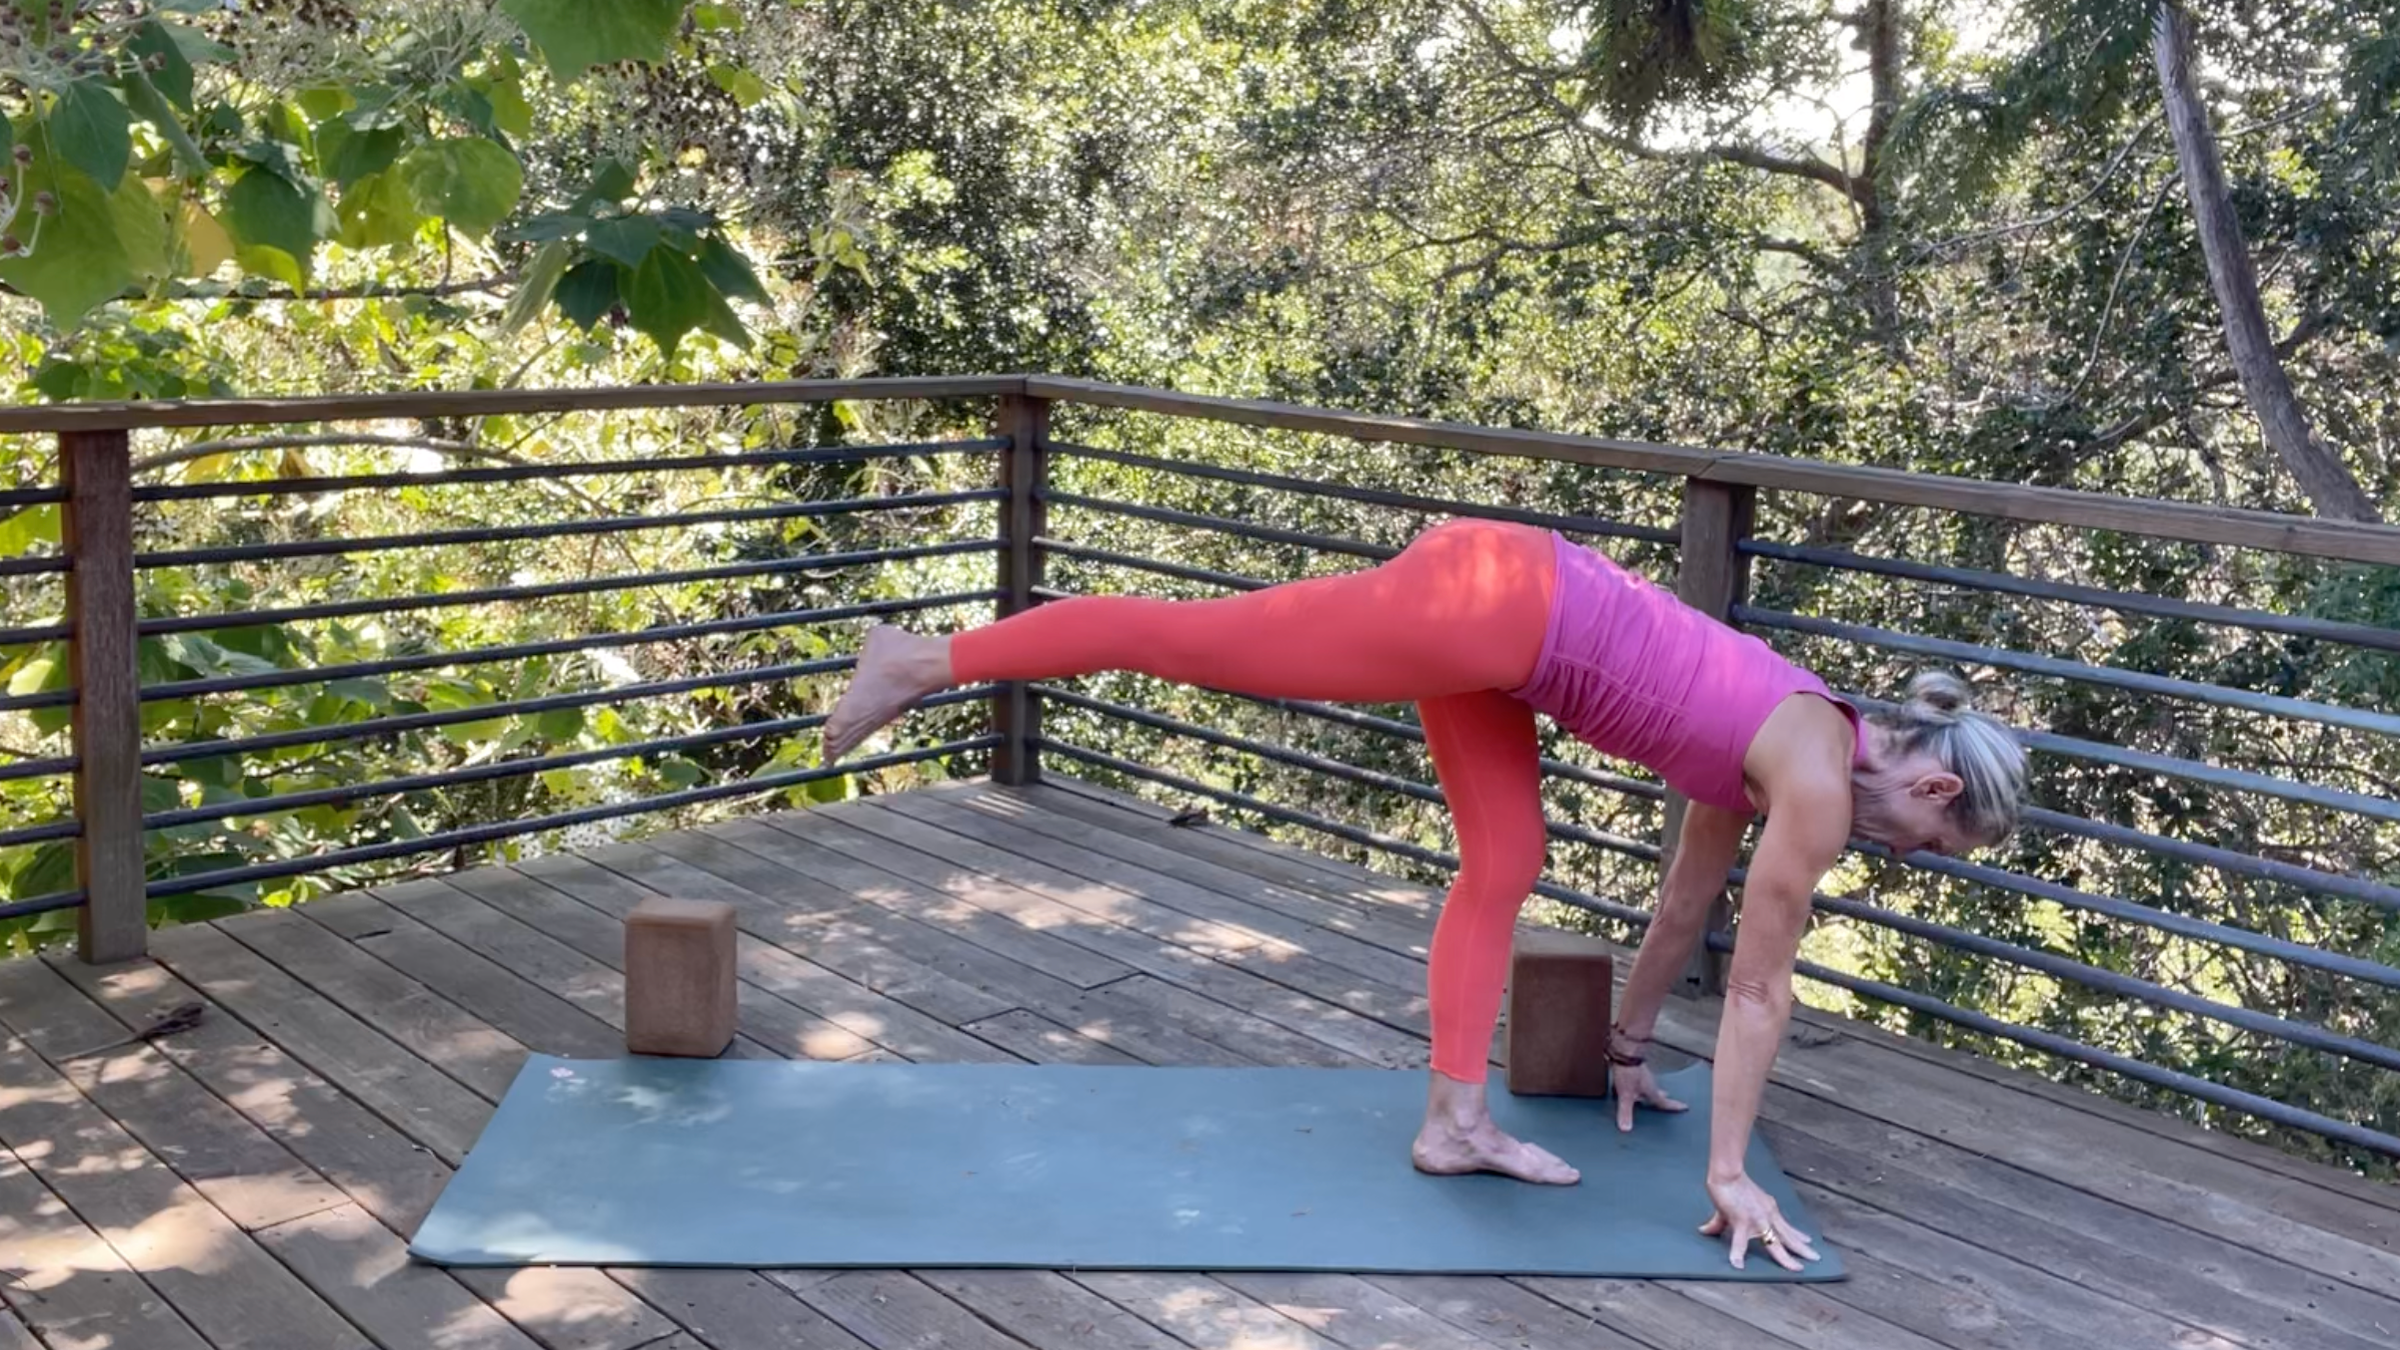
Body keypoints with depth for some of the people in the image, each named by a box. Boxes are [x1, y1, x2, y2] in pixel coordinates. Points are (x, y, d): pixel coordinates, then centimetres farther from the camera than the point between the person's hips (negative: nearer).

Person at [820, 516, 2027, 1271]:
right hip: (1498, 599, -9)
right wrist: (1728, 1173, 3)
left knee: (1504, 861, 10)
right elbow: (1760, 988, -3)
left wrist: (1628, 1047, 40)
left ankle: (1455, 1120, 12)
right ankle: (925, 662, 2)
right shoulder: (1820, 783, -5)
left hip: (1503, 606, 9)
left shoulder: (1775, 752, 19)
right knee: (1193, 644, -5)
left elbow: (1688, 898, 31)